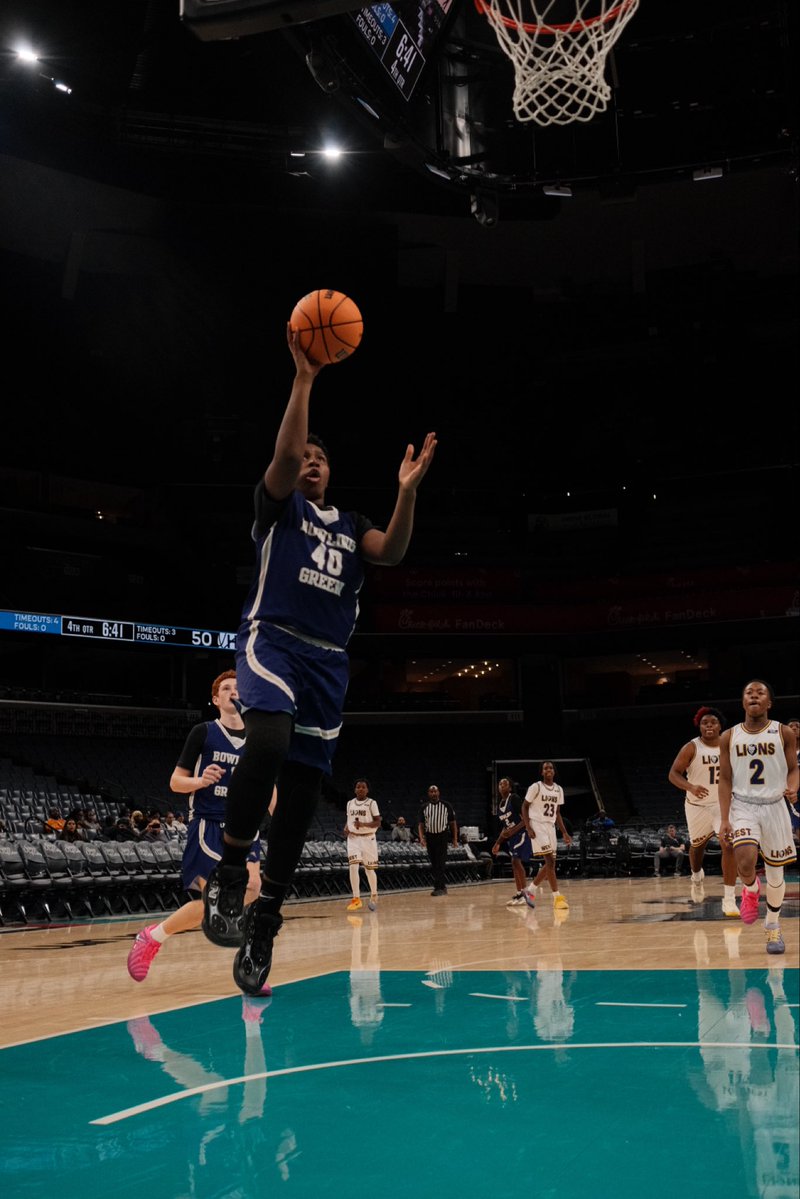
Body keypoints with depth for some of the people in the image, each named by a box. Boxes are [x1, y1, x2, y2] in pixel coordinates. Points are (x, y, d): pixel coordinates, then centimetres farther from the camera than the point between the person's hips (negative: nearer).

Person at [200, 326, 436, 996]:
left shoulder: (350, 526, 23)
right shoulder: (278, 506, 12)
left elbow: (393, 553, 2)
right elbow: (284, 451, -9)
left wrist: (407, 490, -10)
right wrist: (305, 377, -12)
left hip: (328, 661, 5)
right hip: (272, 642, -5)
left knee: (301, 796, 1)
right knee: (268, 745, -34)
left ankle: (264, 925, 9)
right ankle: (228, 877, -18)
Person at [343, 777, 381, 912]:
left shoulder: (371, 803, -5)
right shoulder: (350, 803, 8)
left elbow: (378, 823, -8)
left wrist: (363, 824, -24)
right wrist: (346, 828, -2)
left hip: (368, 838, -2)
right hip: (353, 838, 3)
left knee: (369, 869, 7)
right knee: (353, 867, -14)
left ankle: (374, 895, 30)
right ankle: (356, 899, -10)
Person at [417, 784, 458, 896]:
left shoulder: (447, 806, -1)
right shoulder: (424, 807, 4)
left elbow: (453, 823, 3)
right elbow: (420, 824, 3)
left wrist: (455, 839, -1)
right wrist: (421, 838, -11)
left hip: (442, 837, -3)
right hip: (430, 837, 3)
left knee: (440, 863, -10)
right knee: (434, 864, 8)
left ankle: (439, 887, -10)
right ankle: (442, 887, 18)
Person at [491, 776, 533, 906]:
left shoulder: (514, 798, -12)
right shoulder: (500, 805, 13)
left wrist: (512, 830, -26)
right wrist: (497, 843, 17)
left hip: (521, 833, -9)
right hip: (511, 837, 9)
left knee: (516, 861, -18)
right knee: (515, 864, 8)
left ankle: (523, 893, -15)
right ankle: (519, 895, 13)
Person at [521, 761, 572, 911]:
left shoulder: (559, 789, 9)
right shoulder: (535, 787, -8)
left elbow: (557, 813, 16)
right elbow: (524, 807, -4)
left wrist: (564, 832, 8)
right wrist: (528, 828, -15)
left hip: (551, 827, 7)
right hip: (537, 826, -7)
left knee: (549, 863, 6)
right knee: (550, 861, -15)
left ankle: (530, 890, 22)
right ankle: (557, 897, -14)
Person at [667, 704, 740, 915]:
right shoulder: (691, 748, -14)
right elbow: (673, 774, -17)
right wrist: (690, 787, -34)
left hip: (723, 803, 0)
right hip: (697, 805, 0)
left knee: (729, 846, -18)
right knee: (697, 845, 20)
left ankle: (729, 900, -15)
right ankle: (697, 876, 53)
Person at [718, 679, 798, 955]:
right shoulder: (729, 737, -2)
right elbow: (725, 779, 0)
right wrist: (725, 820, -7)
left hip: (774, 806, 1)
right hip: (743, 806, -1)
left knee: (775, 871, 8)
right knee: (745, 860, -23)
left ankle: (773, 926, 31)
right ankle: (751, 890, 13)